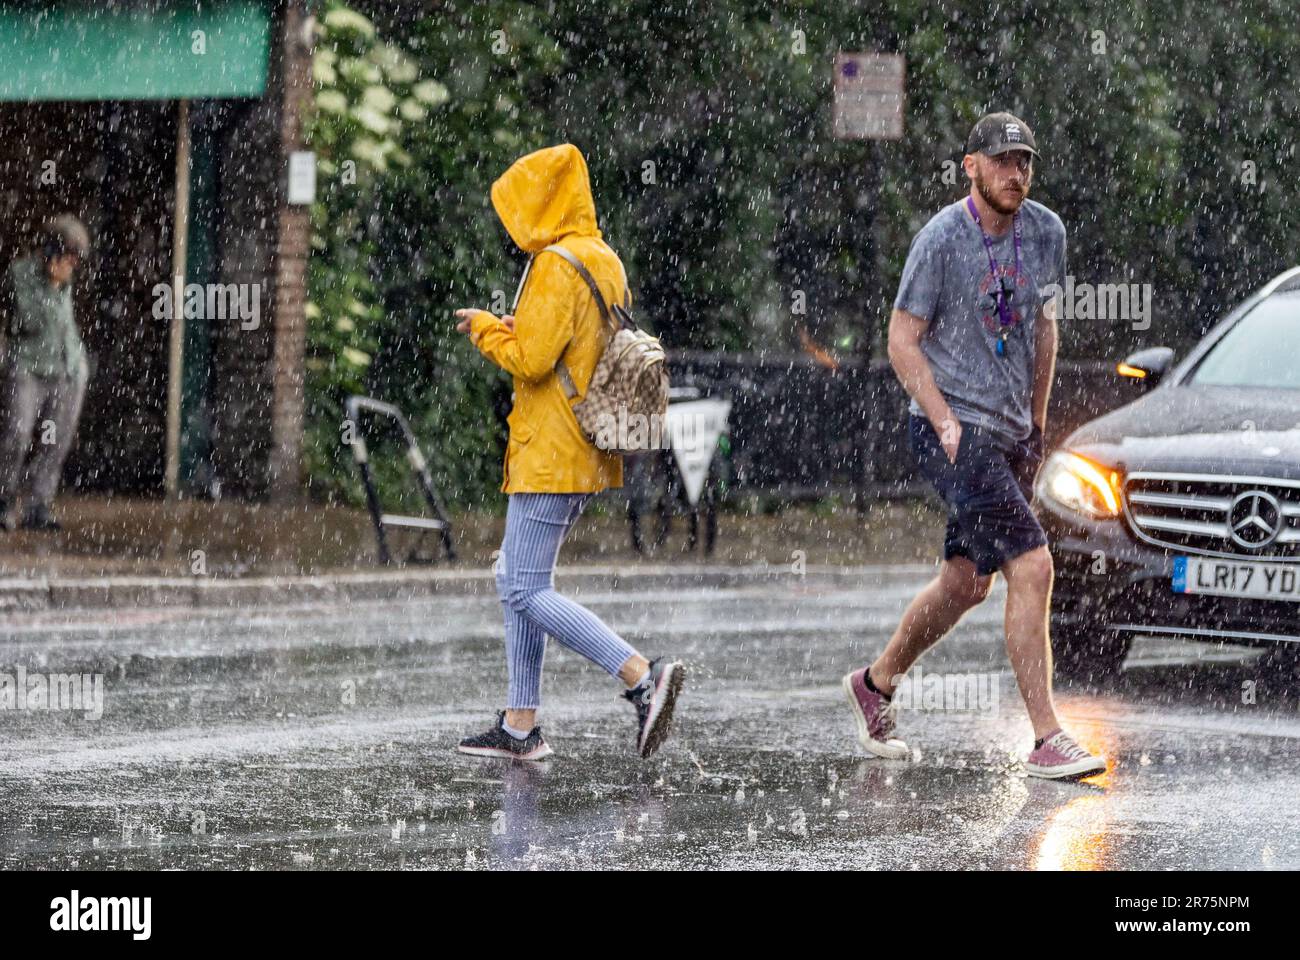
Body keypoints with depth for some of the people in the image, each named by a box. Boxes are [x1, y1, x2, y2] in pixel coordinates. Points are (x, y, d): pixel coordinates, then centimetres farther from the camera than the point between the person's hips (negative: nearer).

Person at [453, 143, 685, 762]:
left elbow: (530, 359, -21)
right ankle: (520, 724, 15)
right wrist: (508, 328, 14)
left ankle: (642, 677, -19)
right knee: (516, 579, 15)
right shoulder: (603, 262, 14)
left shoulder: (557, 266, -15)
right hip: (584, 453, 10)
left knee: (526, 589, -10)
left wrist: (485, 329, -4)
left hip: (549, 454, -10)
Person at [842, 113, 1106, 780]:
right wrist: (946, 422, -17)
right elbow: (902, 339, -8)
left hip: (1010, 435, 7)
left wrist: (1037, 421, 20)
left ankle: (876, 686, 36)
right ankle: (1047, 740, -16)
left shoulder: (1045, 232, 7)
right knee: (1031, 566, -18)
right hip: (952, 431, -7)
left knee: (967, 582, 14)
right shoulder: (942, 238, -12)